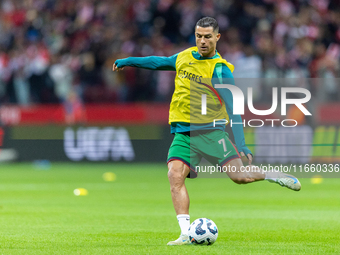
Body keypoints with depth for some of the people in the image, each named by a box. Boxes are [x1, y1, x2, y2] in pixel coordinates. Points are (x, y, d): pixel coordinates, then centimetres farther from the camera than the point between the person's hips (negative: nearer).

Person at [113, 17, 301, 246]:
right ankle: (186, 233, -19)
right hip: (183, 132, 4)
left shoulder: (220, 70, -8)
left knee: (239, 175, -14)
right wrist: (129, 61, 36)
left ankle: (271, 175, 18)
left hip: (210, 129, -4)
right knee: (175, 175, -18)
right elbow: (160, 62, 29)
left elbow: (232, 108, -11)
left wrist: (241, 144, -18)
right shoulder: (185, 57, 9)